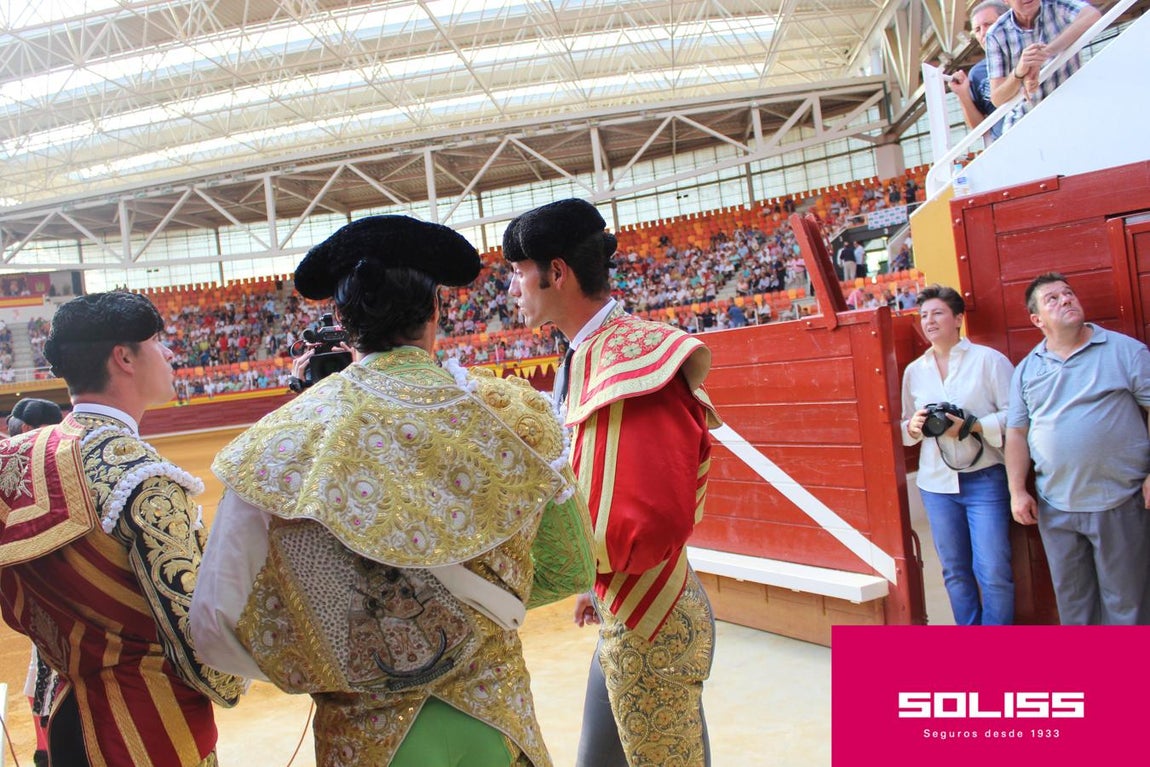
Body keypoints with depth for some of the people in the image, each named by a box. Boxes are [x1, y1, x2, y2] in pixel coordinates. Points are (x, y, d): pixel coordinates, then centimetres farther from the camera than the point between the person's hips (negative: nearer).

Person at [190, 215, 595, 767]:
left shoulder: (282, 438, -14)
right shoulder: (509, 412, -12)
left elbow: (214, 625, -11)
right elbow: (571, 570, -2)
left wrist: (323, 670, 6)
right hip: (497, 721, 1)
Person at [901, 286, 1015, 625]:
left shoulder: (988, 359, -1)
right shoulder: (914, 371, 11)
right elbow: (905, 426, 17)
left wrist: (971, 427, -17)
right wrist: (913, 427, -5)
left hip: (984, 479, -4)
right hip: (936, 482, 4)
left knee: (993, 571, -5)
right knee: (954, 571, 10)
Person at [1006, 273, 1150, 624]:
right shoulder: (1026, 369, 7)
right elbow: (1016, 432, 7)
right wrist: (1017, 491, 1)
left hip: (1119, 502, -3)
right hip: (1055, 507, 3)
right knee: (1071, 599, 15)